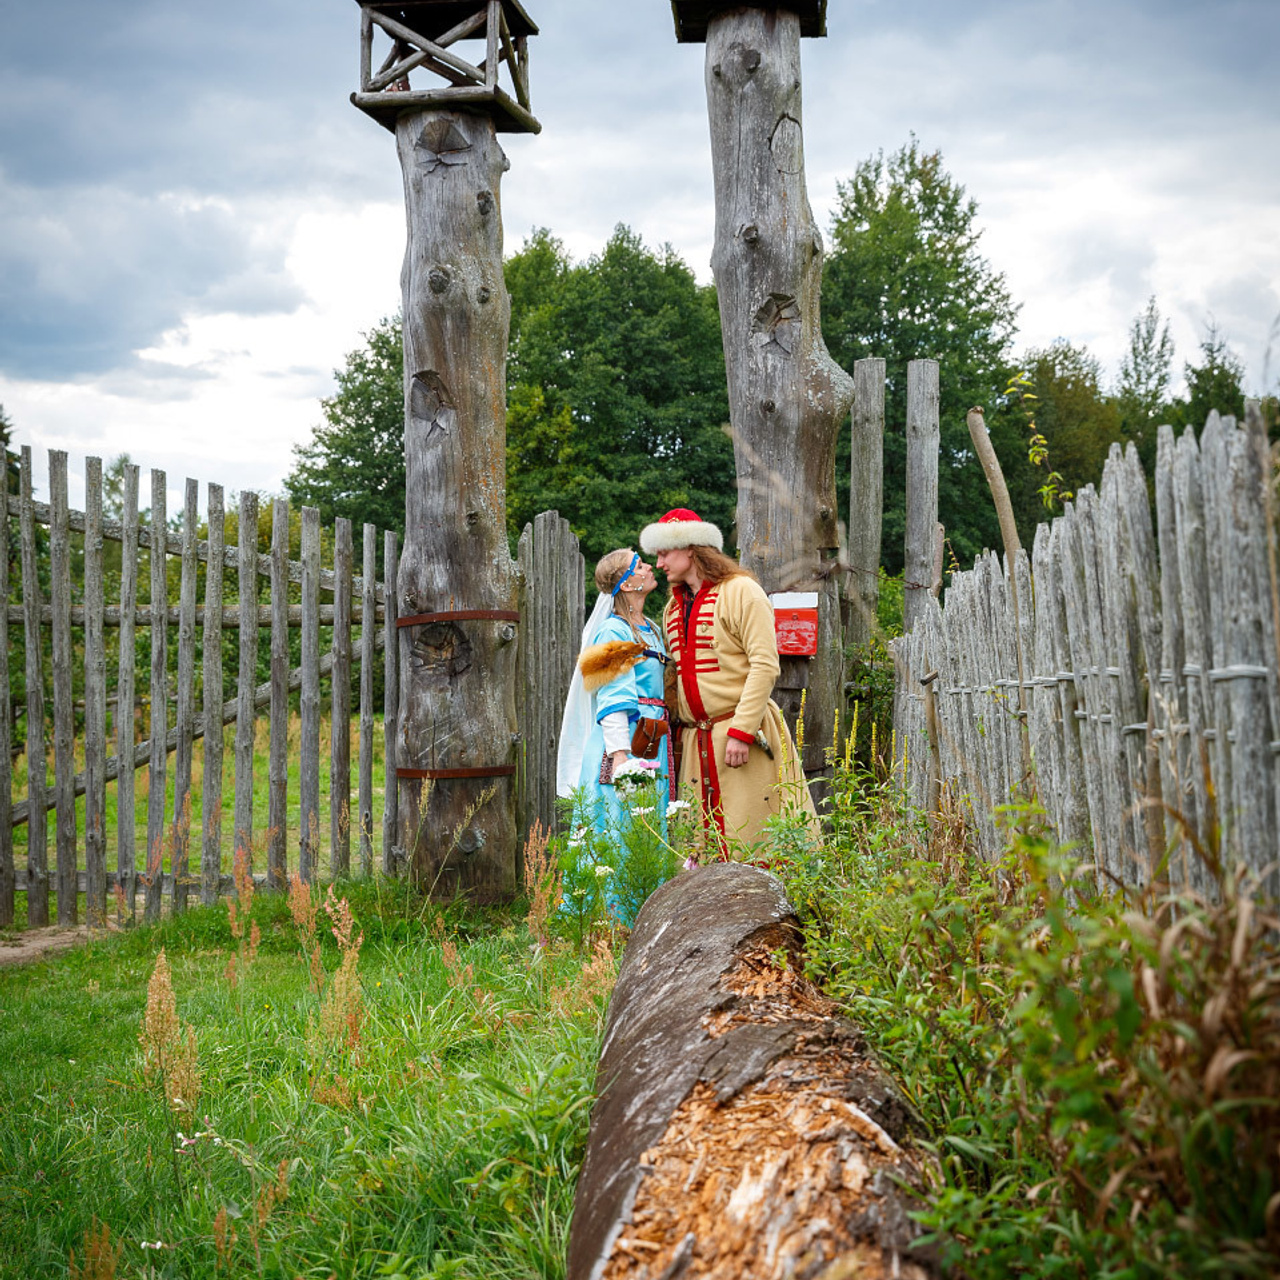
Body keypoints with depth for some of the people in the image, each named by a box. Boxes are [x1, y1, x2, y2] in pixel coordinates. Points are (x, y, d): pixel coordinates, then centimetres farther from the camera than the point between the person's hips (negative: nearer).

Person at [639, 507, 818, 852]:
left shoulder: (740, 591, -4)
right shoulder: (674, 608, 19)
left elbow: (764, 666, -12)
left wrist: (740, 732, -19)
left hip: (741, 734, -7)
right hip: (695, 742, 7)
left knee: (749, 841, -6)